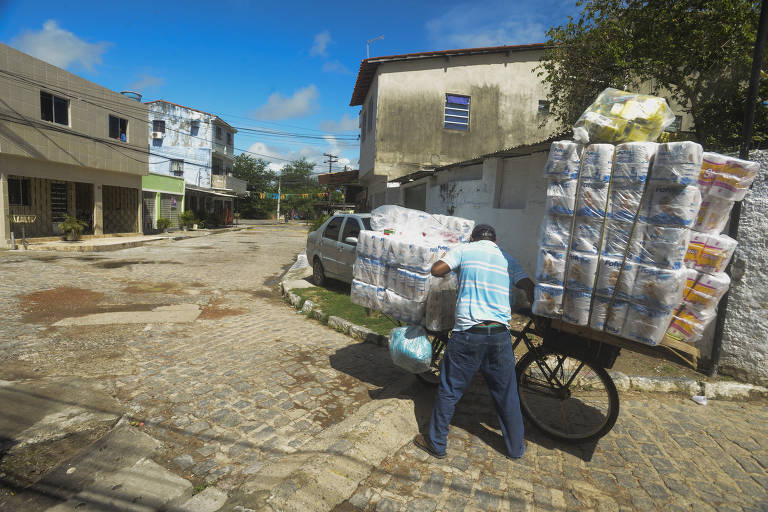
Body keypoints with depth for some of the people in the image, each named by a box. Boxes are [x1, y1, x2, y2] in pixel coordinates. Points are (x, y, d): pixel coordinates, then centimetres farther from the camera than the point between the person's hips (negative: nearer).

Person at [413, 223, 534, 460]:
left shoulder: (464, 249, 2)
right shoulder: (507, 258, 11)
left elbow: (436, 269, -8)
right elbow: (529, 287, 2)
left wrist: (456, 268, 12)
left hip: (468, 334, -3)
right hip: (500, 335, 3)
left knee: (449, 391, 12)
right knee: (507, 395, 19)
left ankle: (436, 444, 25)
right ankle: (515, 448, 36)